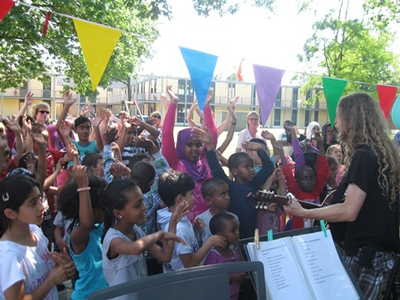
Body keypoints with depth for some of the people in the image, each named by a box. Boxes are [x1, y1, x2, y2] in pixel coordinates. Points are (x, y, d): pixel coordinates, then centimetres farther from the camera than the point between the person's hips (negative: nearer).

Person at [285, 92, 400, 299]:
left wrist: (303, 213, -16)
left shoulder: (363, 156, -17)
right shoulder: (383, 154, 12)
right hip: (380, 252, 9)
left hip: (364, 255, -9)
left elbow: (349, 211, -24)